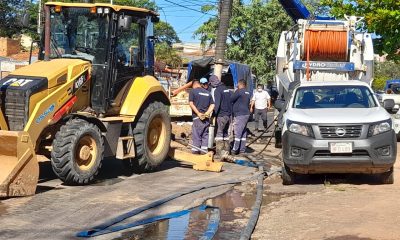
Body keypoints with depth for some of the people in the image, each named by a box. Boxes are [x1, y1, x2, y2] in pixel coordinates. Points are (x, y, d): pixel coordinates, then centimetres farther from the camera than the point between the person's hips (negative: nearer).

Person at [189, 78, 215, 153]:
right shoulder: (208, 93, 15)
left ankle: (195, 151, -1)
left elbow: (191, 103, -11)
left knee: (196, 134, -1)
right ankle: (204, 150, 11)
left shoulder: (193, 91, 1)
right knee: (205, 134, 10)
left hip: (197, 117, -4)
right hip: (206, 118, 4)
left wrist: (198, 113, -14)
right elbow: (212, 105, 8)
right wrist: (207, 113, -3)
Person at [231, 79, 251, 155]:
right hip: (246, 114, 9)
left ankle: (235, 149, -8)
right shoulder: (247, 93, 16)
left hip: (240, 115, -9)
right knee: (243, 133, 12)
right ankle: (242, 149, 15)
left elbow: (231, 99, -9)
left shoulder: (239, 91, -11)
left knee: (237, 133, -8)